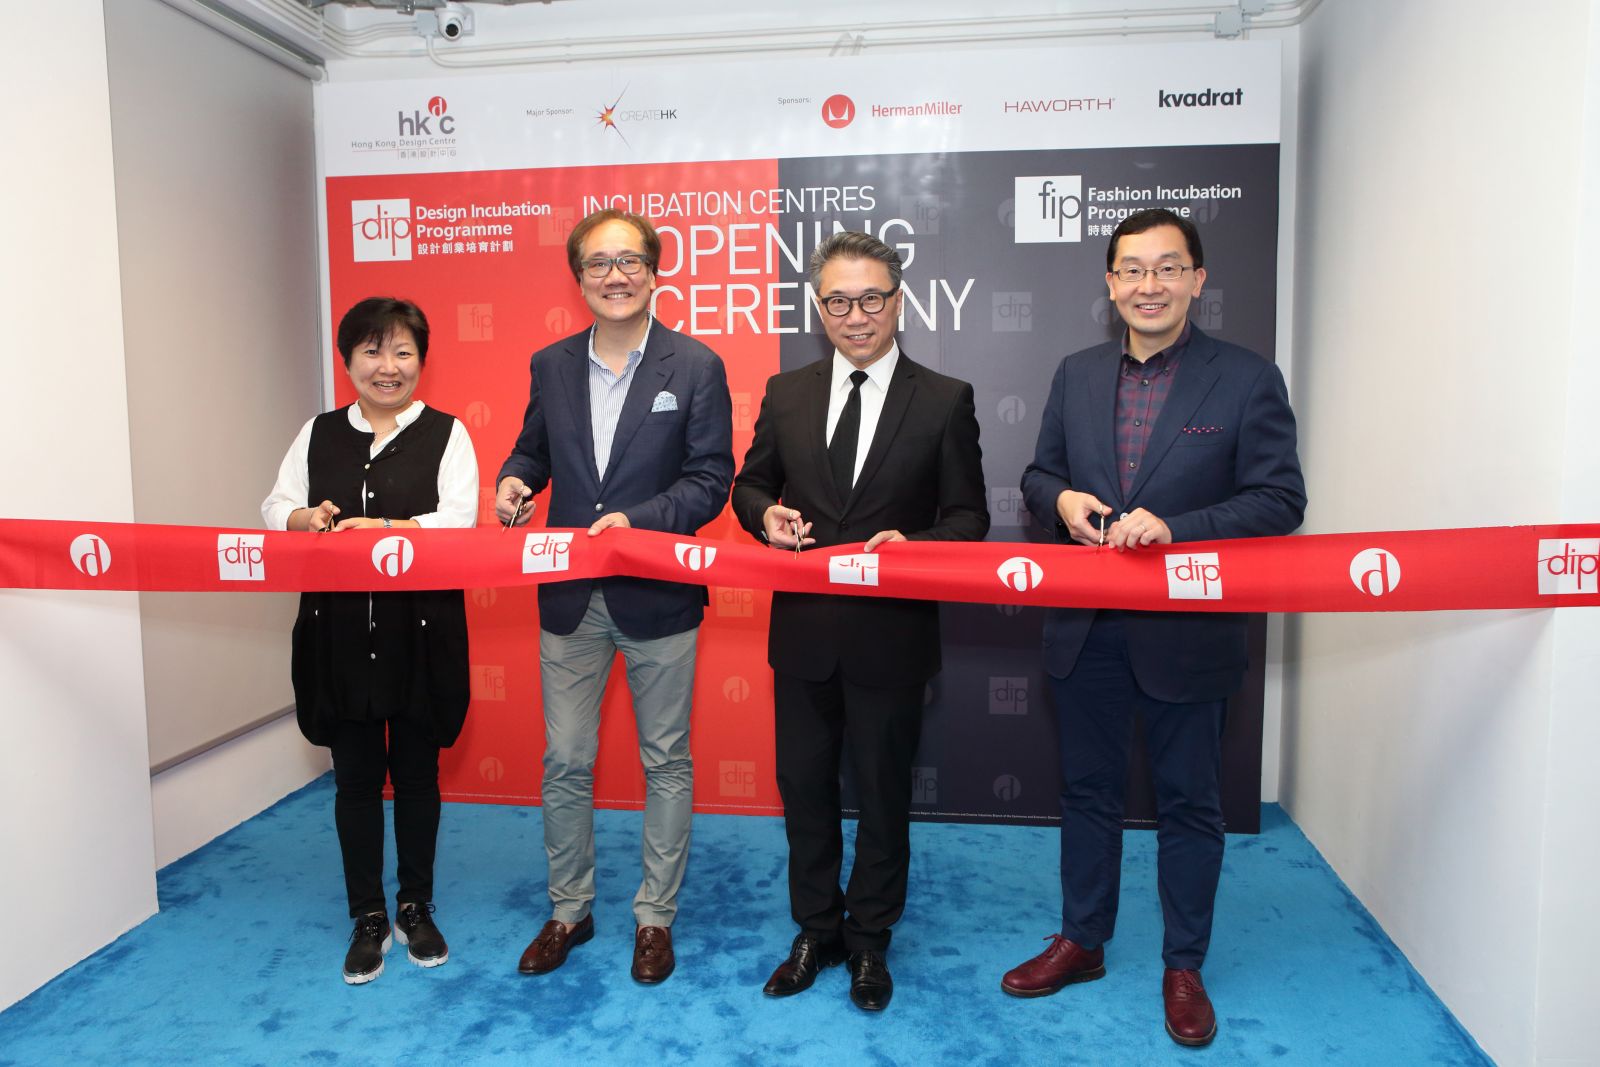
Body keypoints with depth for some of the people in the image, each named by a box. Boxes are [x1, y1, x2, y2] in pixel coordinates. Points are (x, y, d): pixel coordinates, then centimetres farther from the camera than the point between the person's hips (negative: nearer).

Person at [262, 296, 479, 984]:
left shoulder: (446, 433, 0)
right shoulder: (318, 435, 10)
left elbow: (457, 523, -11)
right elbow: (275, 509, 8)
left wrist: (380, 529, -24)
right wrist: (305, 519, -15)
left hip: (420, 631, -2)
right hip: (339, 633, 2)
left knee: (417, 772, 10)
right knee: (356, 777, 10)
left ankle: (416, 908, 29)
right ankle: (367, 919, 26)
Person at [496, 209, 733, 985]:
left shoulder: (696, 367, -6)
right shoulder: (550, 366, 5)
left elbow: (710, 479, -9)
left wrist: (637, 522, -23)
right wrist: (515, 479, -5)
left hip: (657, 597, -3)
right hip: (570, 598, 3)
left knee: (665, 763, 10)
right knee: (564, 761, 12)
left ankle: (655, 917, 28)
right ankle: (568, 909, 32)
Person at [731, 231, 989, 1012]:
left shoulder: (944, 402, -3)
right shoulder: (786, 394, 5)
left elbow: (968, 516, -2)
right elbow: (750, 483, 14)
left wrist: (913, 544, -22)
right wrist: (766, 515, -9)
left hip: (891, 633, -2)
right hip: (803, 630, 3)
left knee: (883, 789, 12)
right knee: (803, 784, 14)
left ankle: (870, 939, 34)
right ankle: (816, 930, 36)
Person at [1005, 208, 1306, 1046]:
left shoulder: (1247, 380, -6)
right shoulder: (1077, 374, 7)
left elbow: (1280, 500, -10)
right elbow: (1038, 474, 13)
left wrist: (1174, 527, -24)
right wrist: (1061, 499, -11)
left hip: (1187, 630, -3)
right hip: (1085, 630, 4)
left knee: (1189, 804, 11)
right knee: (1087, 790, 17)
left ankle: (1183, 967, 31)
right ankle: (1081, 942, 36)